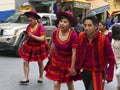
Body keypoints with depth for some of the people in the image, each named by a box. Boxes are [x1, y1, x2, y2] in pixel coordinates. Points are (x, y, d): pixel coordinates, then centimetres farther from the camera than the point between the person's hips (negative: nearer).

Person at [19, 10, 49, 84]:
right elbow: (26, 38, 9)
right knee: (25, 62, -3)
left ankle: (41, 77, 29)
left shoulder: (41, 27, -16)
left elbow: (42, 38, -24)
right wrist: (26, 36, -16)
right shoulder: (28, 27, 0)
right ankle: (26, 78, 4)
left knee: (40, 63, 11)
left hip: (39, 47, -4)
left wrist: (32, 36, -29)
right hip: (29, 47, 5)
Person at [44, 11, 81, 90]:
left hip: (68, 62, -3)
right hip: (56, 60, 3)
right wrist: (50, 54, 21)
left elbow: (74, 53, -22)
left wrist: (72, 67, -18)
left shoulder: (73, 35, -27)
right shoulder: (55, 32, -13)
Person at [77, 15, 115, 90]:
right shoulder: (81, 36, -8)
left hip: (97, 72, -4)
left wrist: (110, 75, -13)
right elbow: (79, 53, 4)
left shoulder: (103, 39, -19)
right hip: (85, 72, 4)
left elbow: (111, 58, -12)